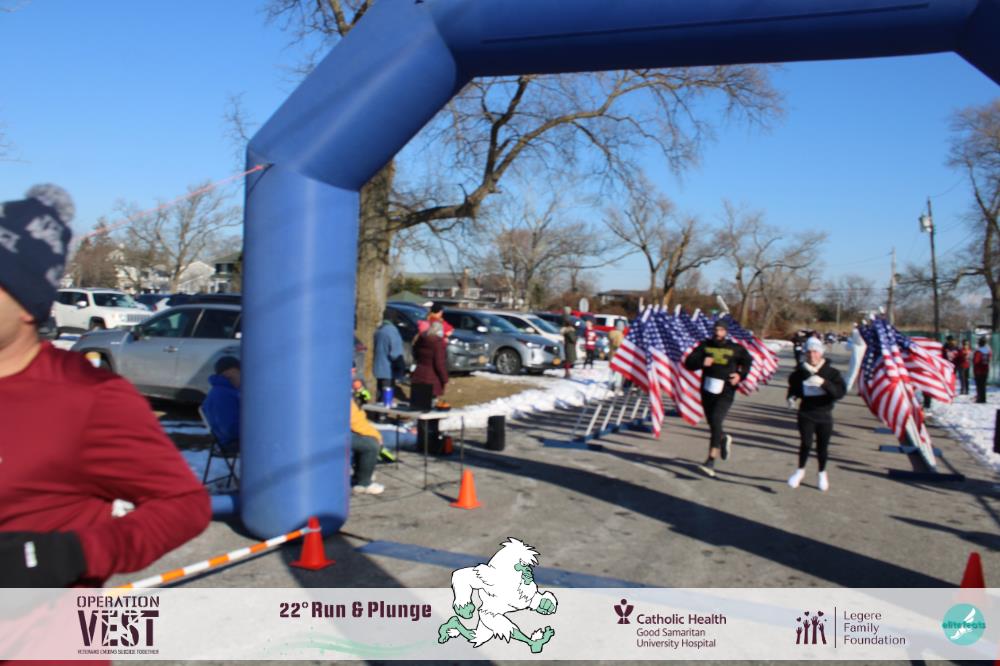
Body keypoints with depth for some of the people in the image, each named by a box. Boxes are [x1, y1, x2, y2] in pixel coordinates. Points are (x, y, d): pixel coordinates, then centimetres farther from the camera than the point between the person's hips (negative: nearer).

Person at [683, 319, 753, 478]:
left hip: (725, 392, -3)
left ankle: (711, 462, -20)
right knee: (712, 423, 14)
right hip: (707, 390, 3)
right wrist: (701, 362, -19)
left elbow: (747, 361, 19)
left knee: (716, 421, -20)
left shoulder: (735, 349, 2)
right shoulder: (705, 346, 5)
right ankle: (725, 438, 50)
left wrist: (740, 374, 1)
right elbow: (688, 362, 1)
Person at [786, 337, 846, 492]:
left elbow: (840, 391, -18)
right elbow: (793, 388, 15)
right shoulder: (799, 372, -3)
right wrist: (791, 398, -5)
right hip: (806, 414, 0)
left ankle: (822, 473, 35)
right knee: (806, 443, -13)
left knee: (822, 447, 11)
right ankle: (800, 470, 12)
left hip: (824, 415, 0)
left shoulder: (831, 372, -7)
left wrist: (823, 383, -32)